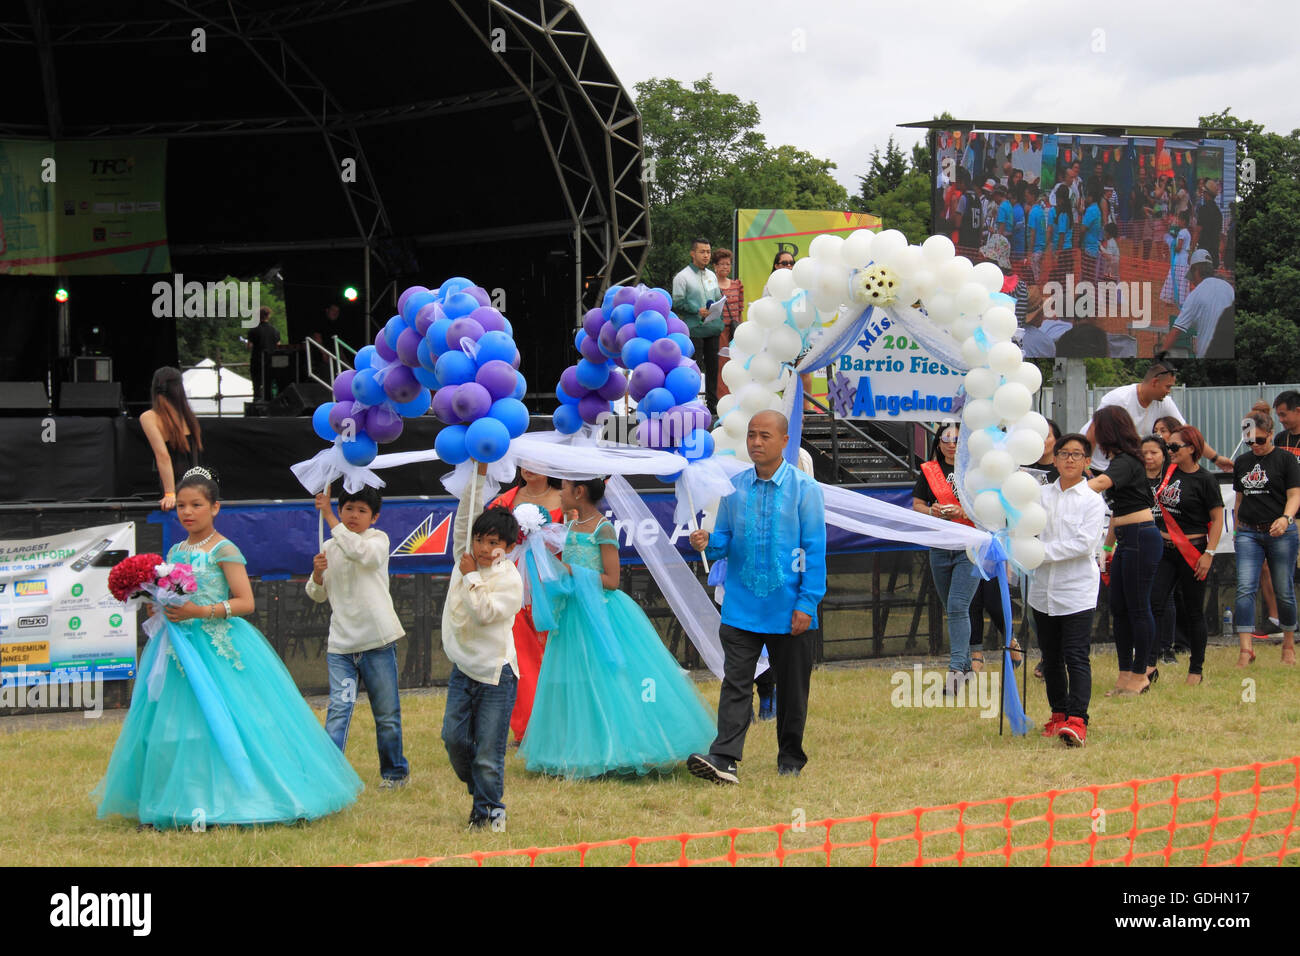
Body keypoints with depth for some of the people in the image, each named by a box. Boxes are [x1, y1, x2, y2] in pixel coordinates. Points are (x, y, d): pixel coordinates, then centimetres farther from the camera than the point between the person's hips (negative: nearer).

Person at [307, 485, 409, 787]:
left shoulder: (378, 539, -1)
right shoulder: (330, 548, 13)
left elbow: (359, 552, -26)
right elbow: (318, 595, 17)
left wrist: (328, 516, -25)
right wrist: (318, 573, -5)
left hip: (377, 640, -3)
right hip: (340, 643, 3)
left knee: (387, 713, 8)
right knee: (338, 710, -11)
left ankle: (394, 771, 24)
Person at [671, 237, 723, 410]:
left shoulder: (712, 276, 17)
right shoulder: (682, 277, -5)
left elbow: (718, 299, 24)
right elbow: (677, 303, -9)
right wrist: (698, 311, -18)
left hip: (712, 329, 6)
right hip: (694, 330, -6)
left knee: (713, 366, 9)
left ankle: (712, 401, 17)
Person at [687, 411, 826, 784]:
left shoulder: (804, 489, -4)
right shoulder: (734, 488, 5)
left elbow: (815, 550, -5)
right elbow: (725, 539, 12)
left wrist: (807, 604, -10)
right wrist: (708, 542, -12)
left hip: (789, 610, -2)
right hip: (741, 608, 2)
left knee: (792, 687, 9)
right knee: (735, 683, -7)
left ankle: (791, 760, 23)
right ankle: (723, 759, -14)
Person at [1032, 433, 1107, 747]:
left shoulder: (1092, 500, -3)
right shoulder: (1041, 495, 11)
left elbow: (1084, 544, -13)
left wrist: (1044, 552, -16)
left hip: (1077, 591, -5)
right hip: (1043, 588, 5)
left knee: (1076, 657, -13)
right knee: (1051, 658, 13)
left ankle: (1077, 721, -20)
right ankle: (1058, 714, 25)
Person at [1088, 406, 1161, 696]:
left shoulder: (1126, 462, -15)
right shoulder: (1118, 460, 15)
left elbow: (1101, 483, -35)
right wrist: (1107, 545, 25)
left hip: (1141, 537, -10)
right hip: (1126, 539, 10)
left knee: (1138, 606, -4)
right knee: (1119, 607, 10)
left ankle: (1140, 675, 3)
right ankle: (1126, 675, 15)